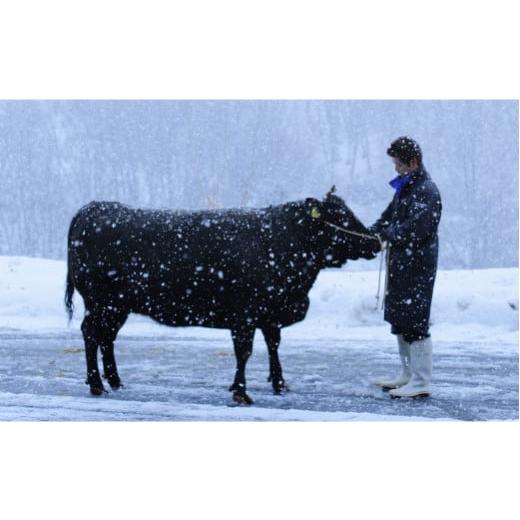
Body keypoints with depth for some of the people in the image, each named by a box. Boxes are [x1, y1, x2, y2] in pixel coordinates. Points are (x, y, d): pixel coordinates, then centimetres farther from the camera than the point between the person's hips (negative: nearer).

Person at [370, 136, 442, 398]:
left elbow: (414, 230, -24)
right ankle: (408, 375, 28)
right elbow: (388, 217, 20)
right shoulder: (405, 187, 15)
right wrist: (371, 233, 3)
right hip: (400, 264, 10)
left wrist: (386, 234, -11)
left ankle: (421, 382, -6)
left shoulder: (426, 191, -15)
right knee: (399, 320, 17)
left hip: (417, 266, -10)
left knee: (414, 323, -9)